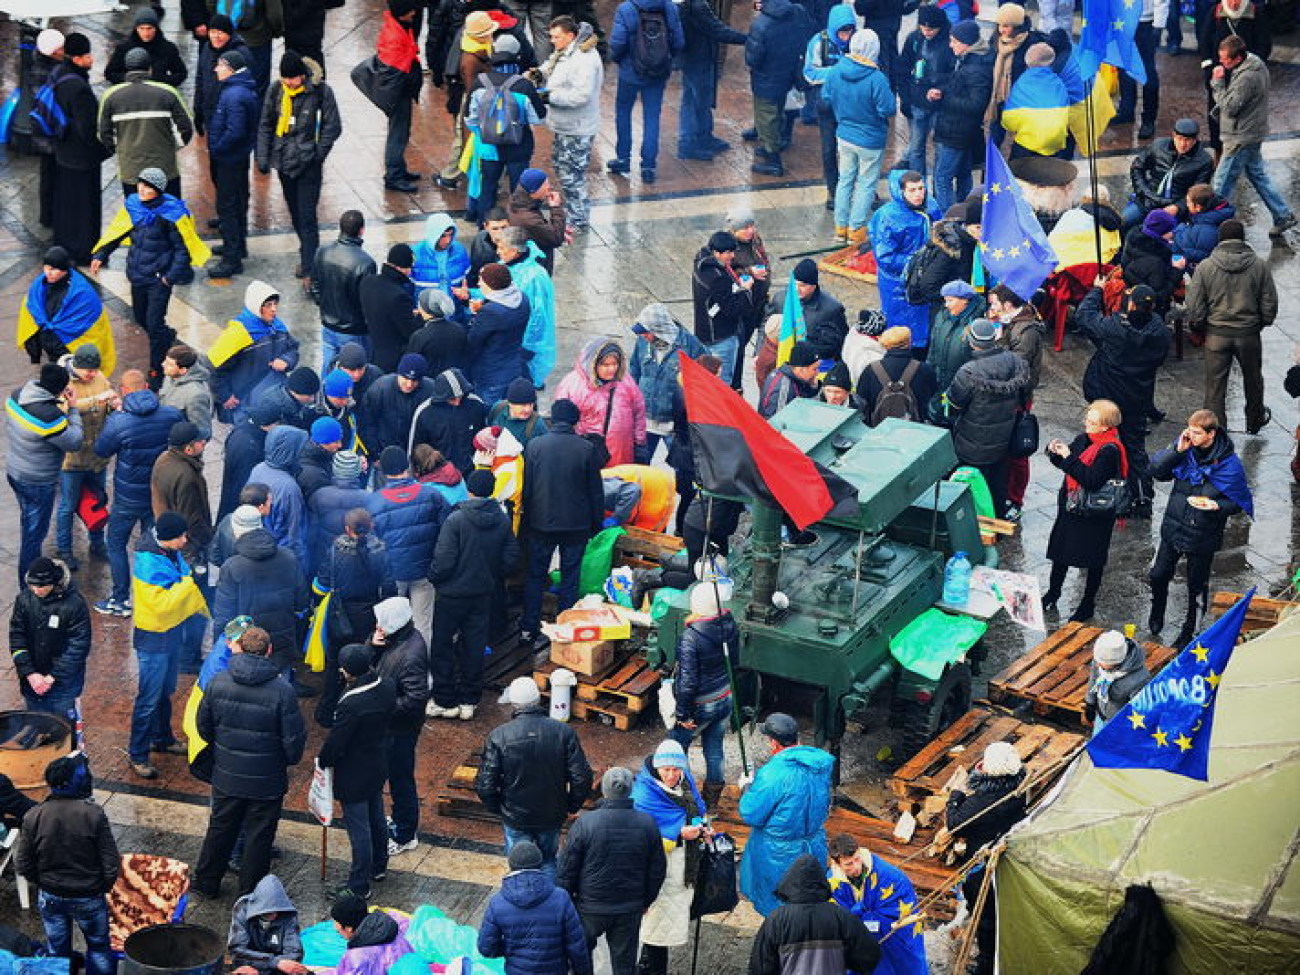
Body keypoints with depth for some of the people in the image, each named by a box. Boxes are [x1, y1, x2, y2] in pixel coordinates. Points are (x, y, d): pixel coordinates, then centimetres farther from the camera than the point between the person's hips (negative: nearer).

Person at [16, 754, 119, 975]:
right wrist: (103, 887, 3)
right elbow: (111, 863, -17)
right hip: (89, 897, -2)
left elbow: (23, 865, -7)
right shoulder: (93, 814, -21)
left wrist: (43, 883, 12)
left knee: (58, 951, 19)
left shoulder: (33, 816, -14)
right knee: (99, 948, 17)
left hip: (51, 898, 2)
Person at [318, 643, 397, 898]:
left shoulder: (351, 704, -34)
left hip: (353, 775, -8)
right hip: (379, 766, 8)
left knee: (358, 829, 4)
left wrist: (322, 760, -4)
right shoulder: (386, 687, -11)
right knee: (376, 818, 26)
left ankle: (359, 886, 15)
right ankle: (378, 865, 45)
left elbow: (335, 743, -22)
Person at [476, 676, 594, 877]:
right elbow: (582, 779, -12)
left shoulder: (498, 736, -17)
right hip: (552, 816, 2)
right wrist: (571, 806, 6)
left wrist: (496, 807, 5)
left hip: (515, 817, -2)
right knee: (548, 863, 23)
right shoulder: (564, 732, -13)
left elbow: (485, 785, -15)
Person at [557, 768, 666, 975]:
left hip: (591, 906, -2)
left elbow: (567, 868, -10)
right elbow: (657, 870, 2)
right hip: (630, 909, 2)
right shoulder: (648, 824, -9)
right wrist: (646, 901, 18)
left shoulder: (585, 823, -17)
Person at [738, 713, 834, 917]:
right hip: (814, 846, 6)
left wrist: (748, 788, 0)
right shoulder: (821, 764, -5)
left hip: (778, 855, -6)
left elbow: (751, 815, -19)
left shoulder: (772, 775, -27)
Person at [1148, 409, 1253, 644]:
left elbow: (1240, 501, -9)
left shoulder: (1229, 463, -18)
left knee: (1197, 585, 12)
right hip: (1173, 527, 4)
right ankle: (1156, 615, 45)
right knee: (1158, 575, 17)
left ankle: (1189, 631, 33)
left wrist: (1217, 506, -28)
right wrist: (1177, 450, -23)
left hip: (1203, 536, -4)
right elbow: (1156, 471, -10)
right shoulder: (1184, 447, -9)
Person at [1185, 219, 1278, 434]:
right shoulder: (1259, 265, -7)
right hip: (1249, 334, 1)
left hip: (1216, 335, -1)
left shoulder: (1205, 267, -9)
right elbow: (1270, 303, -2)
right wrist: (1263, 322, 16)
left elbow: (1194, 306, -7)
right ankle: (1255, 421, 41)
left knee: (1215, 384, 8)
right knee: (1253, 380, 22)